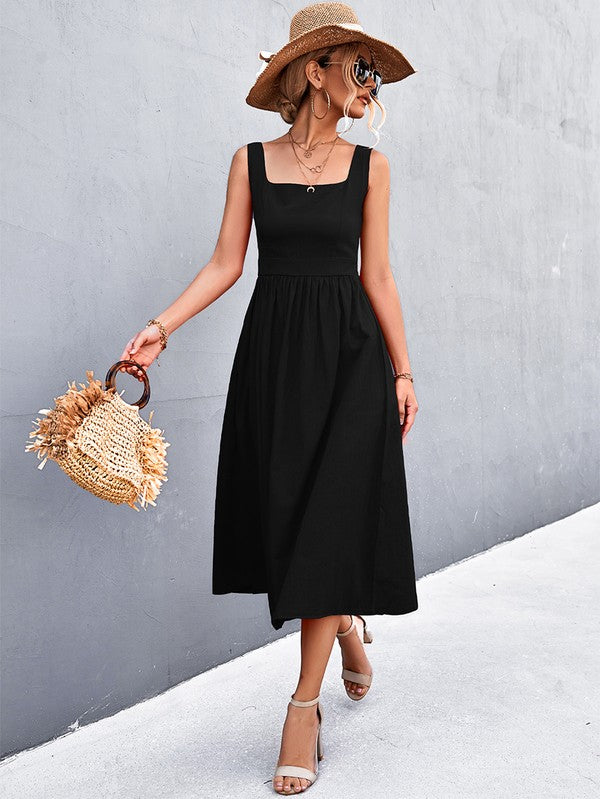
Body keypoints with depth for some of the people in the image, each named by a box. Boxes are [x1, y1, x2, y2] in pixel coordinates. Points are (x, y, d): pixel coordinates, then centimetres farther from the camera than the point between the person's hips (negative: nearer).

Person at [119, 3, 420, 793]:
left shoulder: (369, 165, 4)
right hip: (273, 348, 1)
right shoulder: (252, 162, 5)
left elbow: (376, 274, 4)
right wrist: (160, 328, -9)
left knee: (330, 517, -5)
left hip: (348, 350, -1)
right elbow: (225, 264, 2)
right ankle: (346, 620, 37)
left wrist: (402, 370, 2)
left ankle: (305, 704, 5)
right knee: (286, 512, 7)